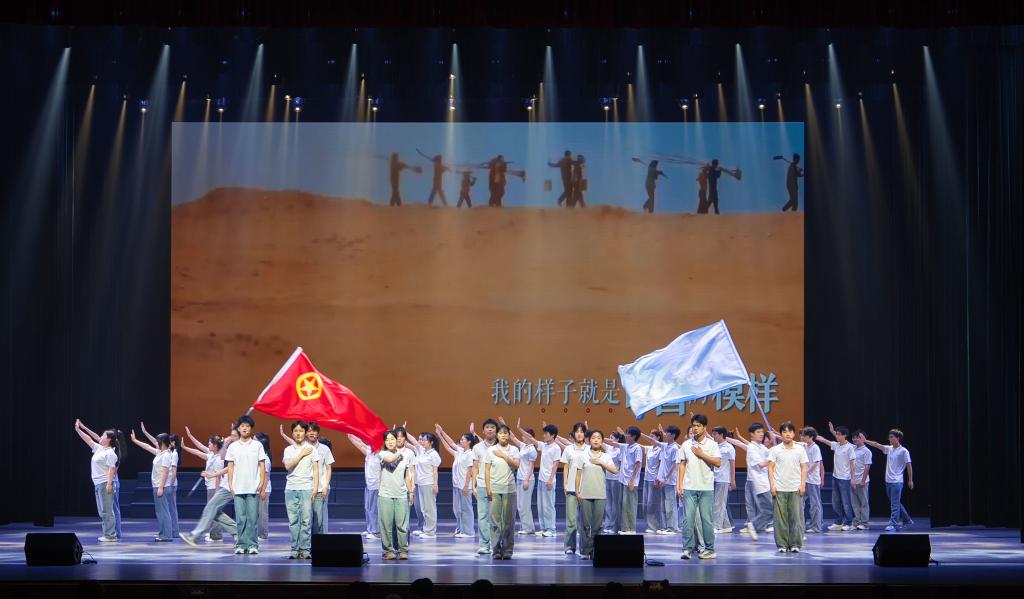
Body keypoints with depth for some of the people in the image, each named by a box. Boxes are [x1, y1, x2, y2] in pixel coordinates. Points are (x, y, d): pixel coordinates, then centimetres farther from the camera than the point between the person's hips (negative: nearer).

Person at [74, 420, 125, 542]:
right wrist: (78, 430, 19)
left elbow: (112, 469, -19)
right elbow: (88, 440, 21)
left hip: (106, 484, -10)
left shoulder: (110, 453, -13)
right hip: (98, 483, 10)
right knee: (102, 511, 13)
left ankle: (111, 535, -5)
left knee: (107, 510, -7)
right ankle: (107, 534, 18)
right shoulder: (99, 449, 14)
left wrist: (109, 484, -25)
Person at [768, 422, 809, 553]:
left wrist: (803, 484, -1)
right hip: (779, 489, 0)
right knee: (780, 517, -1)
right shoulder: (775, 450, 4)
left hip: (795, 489, 1)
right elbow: (770, 468, 4)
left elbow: (804, 468, 8)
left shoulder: (800, 449, 6)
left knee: (796, 517, -1)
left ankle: (795, 544, 6)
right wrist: (772, 484, -5)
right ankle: (782, 544, 6)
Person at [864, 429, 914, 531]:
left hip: (897, 482, -7)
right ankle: (907, 520, 27)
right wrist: (865, 441, -3)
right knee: (896, 503, 15)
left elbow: (909, 466, -6)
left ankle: (893, 524, -7)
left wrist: (910, 480, -3)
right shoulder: (889, 449, 9)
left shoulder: (904, 451, -9)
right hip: (888, 481, 7)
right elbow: (877, 445, 7)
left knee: (894, 504, -8)